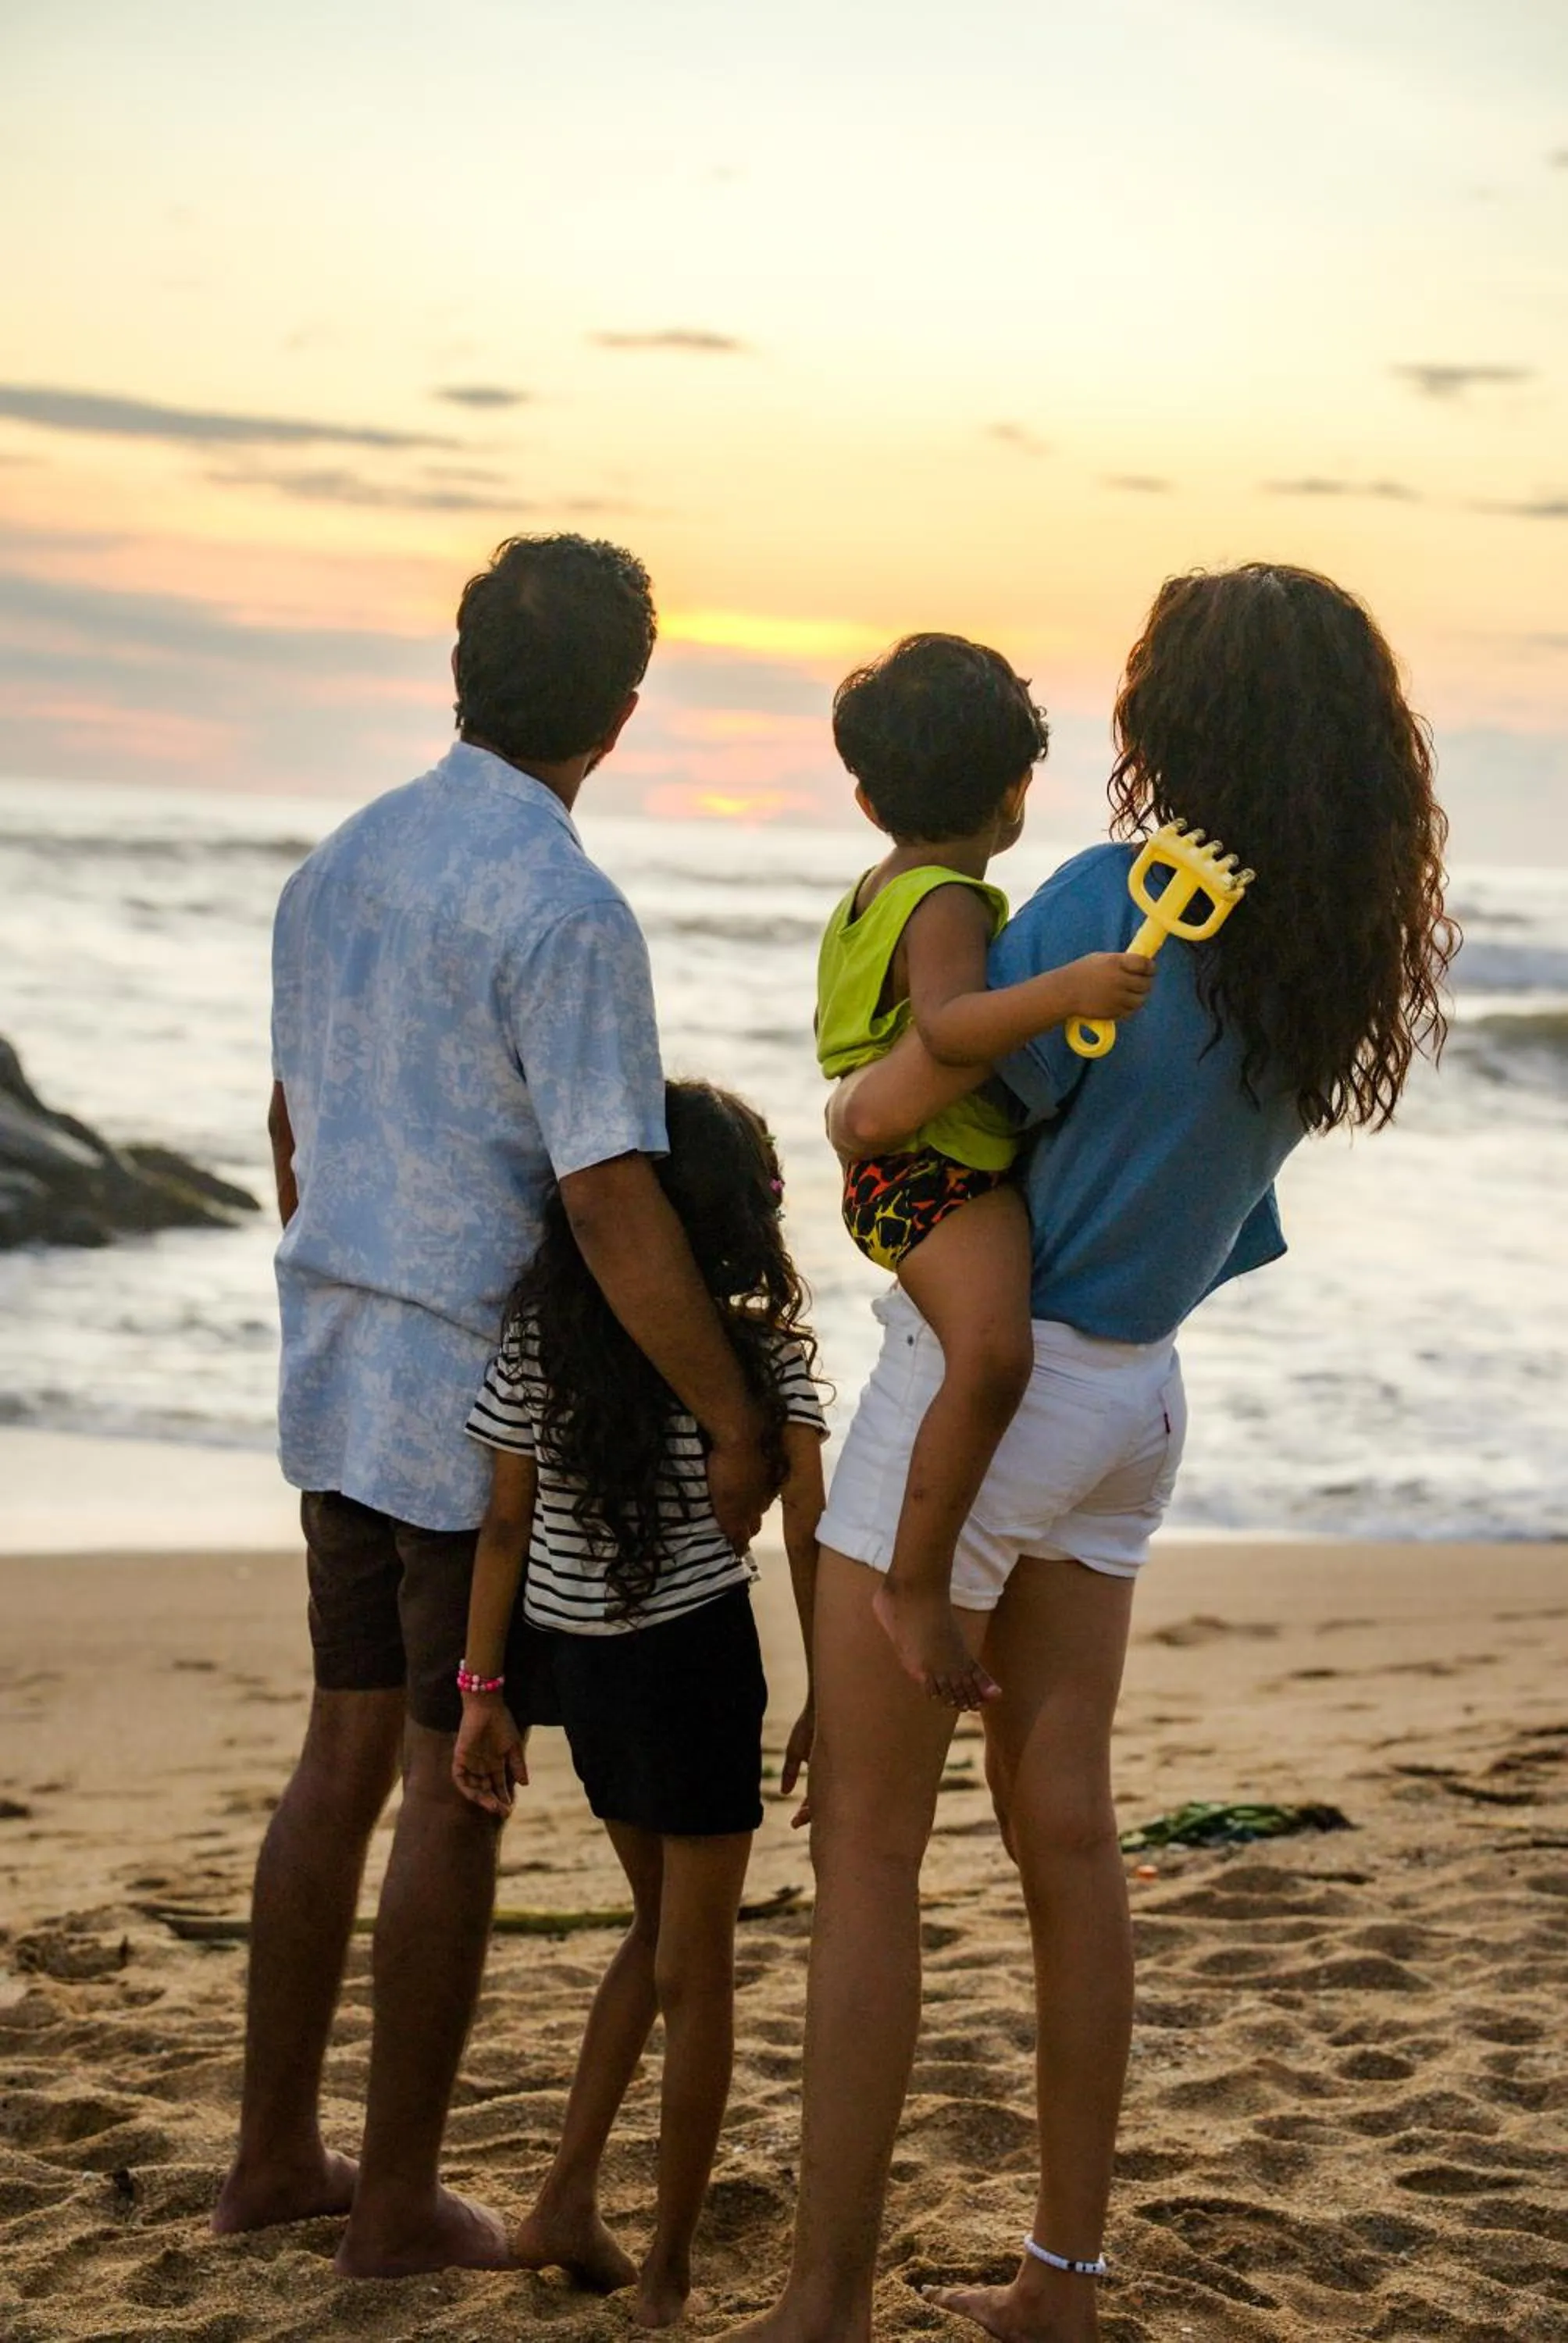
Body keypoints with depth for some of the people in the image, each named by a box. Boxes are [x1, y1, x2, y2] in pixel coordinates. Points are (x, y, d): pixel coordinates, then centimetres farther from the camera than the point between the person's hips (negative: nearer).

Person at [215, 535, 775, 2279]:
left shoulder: (336, 867, 7)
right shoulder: (565, 913, -19)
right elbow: (615, 1210, -23)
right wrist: (735, 1422, -15)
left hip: (341, 1389, 8)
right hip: (493, 1411, -8)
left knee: (344, 1753, 17)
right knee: (455, 1794, 2)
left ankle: (276, 2154, 25)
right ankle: (397, 2204, 12)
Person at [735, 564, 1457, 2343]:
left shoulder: (1112, 907, -21)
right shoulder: (1335, 955, 1)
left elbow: (885, 1114, -17)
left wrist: (857, 1092, 5)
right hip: (1131, 1394, 8)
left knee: (867, 1848, 1)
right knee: (1063, 1824, 15)